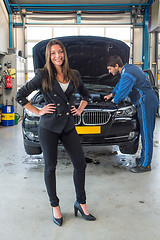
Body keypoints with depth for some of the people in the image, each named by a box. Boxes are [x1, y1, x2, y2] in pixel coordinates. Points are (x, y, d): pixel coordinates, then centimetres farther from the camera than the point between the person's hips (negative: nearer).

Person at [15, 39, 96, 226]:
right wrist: (38, 112, -5)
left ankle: (81, 203, 23)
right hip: (48, 127, -4)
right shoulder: (43, 76, -4)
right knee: (50, 167, 6)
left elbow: (86, 95, 25)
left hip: (68, 126, 4)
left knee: (80, 164, 4)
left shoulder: (74, 75, 8)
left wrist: (80, 109, 10)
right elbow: (20, 96, -2)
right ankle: (55, 206, 24)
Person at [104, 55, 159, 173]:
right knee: (145, 132, 15)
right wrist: (111, 95, 39)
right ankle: (144, 158, 26)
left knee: (146, 134, -5)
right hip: (150, 101, 10)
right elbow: (121, 83, 31)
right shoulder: (129, 67, 15)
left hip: (146, 103, -10)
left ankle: (145, 164, 2)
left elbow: (121, 93, -17)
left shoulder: (128, 74, -19)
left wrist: (115, 100, 5)